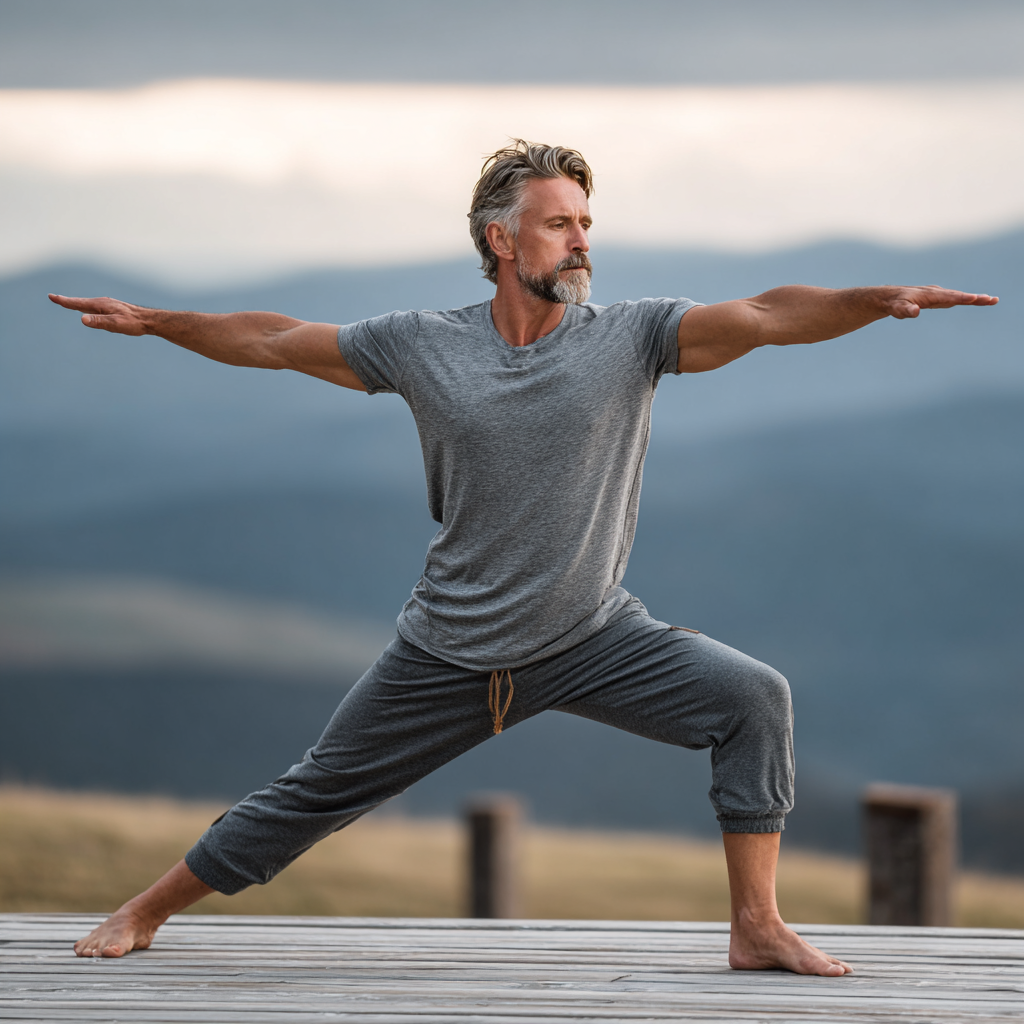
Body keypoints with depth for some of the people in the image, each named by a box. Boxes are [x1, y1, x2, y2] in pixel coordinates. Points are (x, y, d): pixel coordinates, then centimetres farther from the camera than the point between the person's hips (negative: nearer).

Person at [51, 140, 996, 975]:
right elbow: (274, 343, 7)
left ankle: (757, 926, -13)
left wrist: (878, 302, -38)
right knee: (316, 796, 6)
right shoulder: (422, 347, -5)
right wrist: (154, 323, 6)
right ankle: (145, 914, 25)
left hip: (596, 636, 0)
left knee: (753, 699, -20)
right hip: (452, 656, 0)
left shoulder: (633, 337, -10)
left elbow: (766, 317, -23)